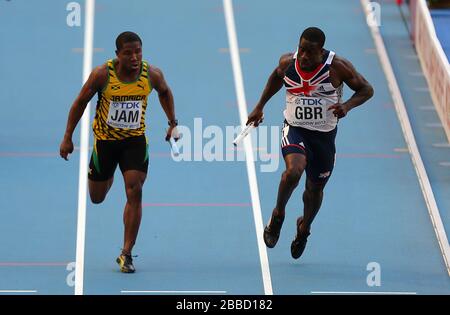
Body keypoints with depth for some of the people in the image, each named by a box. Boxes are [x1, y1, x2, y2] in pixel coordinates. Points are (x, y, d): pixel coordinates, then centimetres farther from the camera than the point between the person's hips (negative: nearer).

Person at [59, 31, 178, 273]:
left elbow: (164, 92, 10)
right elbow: (81, 102, -6)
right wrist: (68, 137, -4)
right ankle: (108, 176, 53)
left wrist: (173, 122, 7)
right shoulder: (102, 74, -20)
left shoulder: (152, 75, -14)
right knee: (97, 198, 12)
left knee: (135, 192, -16)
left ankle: (126, 253, -9)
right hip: (105, 139, 0)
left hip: (135, 140, 0)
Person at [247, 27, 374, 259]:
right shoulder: (288, 62, -9)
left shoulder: (337, 67, -17)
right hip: (294, 129, 0)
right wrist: (260, 107, 18)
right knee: (293, 171, -29)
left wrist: (347, 105, -25)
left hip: (324, 135, 0)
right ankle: (277, 215, -2)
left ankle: (304, 228, 45)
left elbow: (366, 90, -6)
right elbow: (276, 77, 15)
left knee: (315, 188, 14)